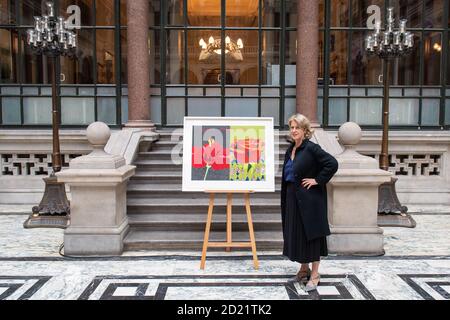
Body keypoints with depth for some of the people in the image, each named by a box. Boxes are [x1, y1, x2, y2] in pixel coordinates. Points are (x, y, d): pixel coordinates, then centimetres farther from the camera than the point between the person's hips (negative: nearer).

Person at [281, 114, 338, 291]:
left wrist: (318, 180, -17)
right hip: (292, 198, 8)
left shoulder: (311, 148, -12)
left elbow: (332, 163, -20)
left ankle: (314, 274, 12)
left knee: (311, 233, 0)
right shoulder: (290, 150, 11)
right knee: (296, 234, 13)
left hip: (309, 198, -8)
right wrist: (286, 197, 12)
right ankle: (304, 269, 29)